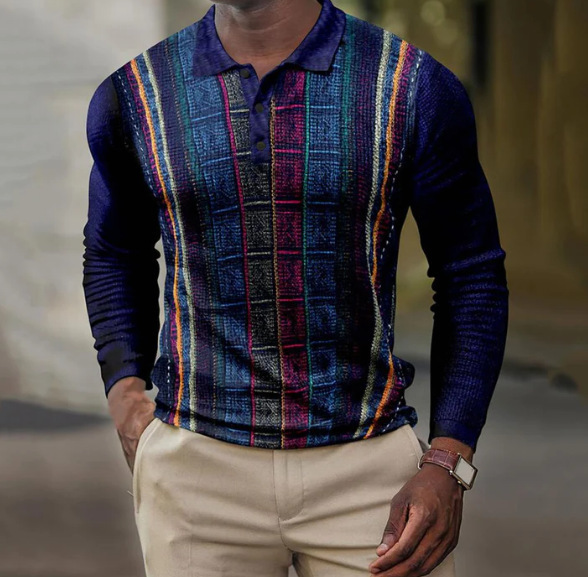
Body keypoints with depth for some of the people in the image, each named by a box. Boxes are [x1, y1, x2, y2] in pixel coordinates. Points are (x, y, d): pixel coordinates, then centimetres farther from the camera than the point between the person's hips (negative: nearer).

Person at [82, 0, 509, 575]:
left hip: (368, 467, -1)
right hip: (197, 469, 1)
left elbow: (473, 276, 2)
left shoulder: (417, 90, -5)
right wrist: (125, 399, 3)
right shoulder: (132, 97, 0)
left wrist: (447, 466, -6)